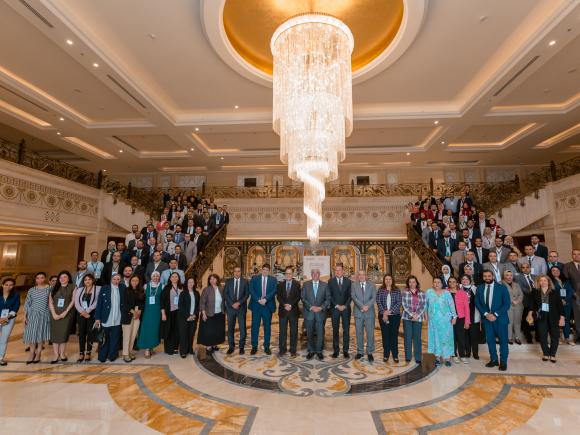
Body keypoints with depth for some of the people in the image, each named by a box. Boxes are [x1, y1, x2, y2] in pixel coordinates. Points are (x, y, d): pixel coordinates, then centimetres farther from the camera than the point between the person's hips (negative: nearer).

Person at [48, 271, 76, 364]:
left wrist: (65, 312, -13)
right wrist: (54, 314, -7)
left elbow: (73, 301, -5)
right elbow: (50, 302, 5)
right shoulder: (54, 288, 10)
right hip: (55, 314, 3)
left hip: (66, 314, -3)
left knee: (63, 334, -2)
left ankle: (62, 354, 9)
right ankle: (56, 355, 8)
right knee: (55, 334, 2)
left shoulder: (72, 287, 1)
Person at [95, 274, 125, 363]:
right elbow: (99, 304, -3)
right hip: (106, 319, -1)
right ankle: (102, 356, 27)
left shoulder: (122, 288, 2)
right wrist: (97, 318, -6)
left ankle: (112, 356, 22)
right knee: (104, 339, 13)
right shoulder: (104, 288, -2)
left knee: (115, 340, 8)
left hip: (117, 320, 1)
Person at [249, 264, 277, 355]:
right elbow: (251, 290, -6)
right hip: (256, 305, 0)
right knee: (255, 326, 4)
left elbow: (274, 291, -6)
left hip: (268, 306, 1)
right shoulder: (254, 278, 5)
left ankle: (267, 347, 19)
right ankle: (254, 347, 16)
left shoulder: (273, 280, 6)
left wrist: (265, 299, -19)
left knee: (267, 326, 8)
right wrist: (258, 300, -17)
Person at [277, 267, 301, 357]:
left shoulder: (297, 284, 1)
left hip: (293, 310, -1)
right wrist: (284, 305, -15)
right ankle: (282, 349, 17)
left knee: (294, 331, 5)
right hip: (282, 310, 1)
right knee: (282, 331, 7)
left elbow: (298, 296, -5)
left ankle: (293, 350, 15)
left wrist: (291, 305, -16)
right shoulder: (280, 284, 6)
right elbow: (278, 296, 0)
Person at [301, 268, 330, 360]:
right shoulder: (306, 284, 3)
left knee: (320, 333, 5)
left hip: (321, 312, 0)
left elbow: (328, 298, 1)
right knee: (309, 333, 8)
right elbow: (303, 298, -1)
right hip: (309, 312, 0)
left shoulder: (325, 285, 3)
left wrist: (321, 307, -11)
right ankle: (311, 351, 23)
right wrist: (311, 307, -12)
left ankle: (319, 351, 21)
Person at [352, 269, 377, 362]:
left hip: (369, 313, 0)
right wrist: (362, 306, -19)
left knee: (370, 333, 0)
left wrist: (367, 306, -18)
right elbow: (353, 297, -7)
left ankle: (369, 352, 13)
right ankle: (360, 352, 21)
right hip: (358, 313, 0)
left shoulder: (371, 285, 6)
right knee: (359, 333, 8)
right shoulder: (354, 286, 4)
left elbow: (374, 298, -4)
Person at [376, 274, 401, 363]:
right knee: (385, 335, 5)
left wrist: (390, 311, -14)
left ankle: (395, 355, 14)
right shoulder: (380, 290, 5)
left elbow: (399, 303, -5)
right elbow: (378, 302, -2)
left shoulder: (397, 291, 4)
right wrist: (384, 312, -15)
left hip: (395, 316, 0)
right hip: (383, 316, 1)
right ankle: (386, 355, 15)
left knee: (394, 335, 3)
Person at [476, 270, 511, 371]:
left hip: (500, 318, -3)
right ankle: (494, 360, 23)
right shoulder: (480, 288, 4)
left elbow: (507, 304, -8)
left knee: (503, 340, 6)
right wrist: (486, 314, -9)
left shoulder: (502, 287, -5)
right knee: (490, 340, 9)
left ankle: (503, 362, 19)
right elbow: (477, 303, 5)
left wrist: (495, 314, -14)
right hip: (487, 318, 3)